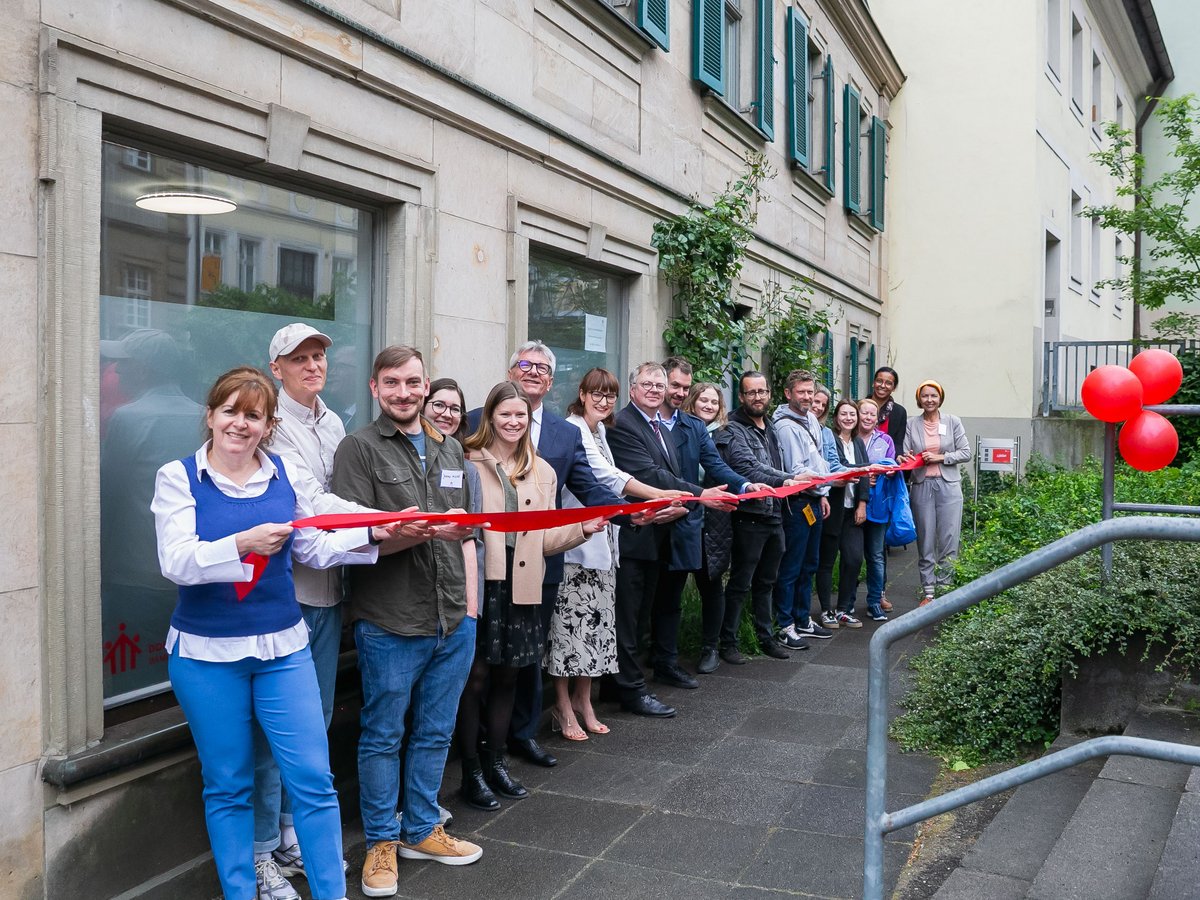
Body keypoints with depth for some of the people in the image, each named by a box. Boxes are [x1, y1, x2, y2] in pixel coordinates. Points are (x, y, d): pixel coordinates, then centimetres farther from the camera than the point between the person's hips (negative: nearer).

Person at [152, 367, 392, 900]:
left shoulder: (289, 476, 4)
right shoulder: (178, 477, -4)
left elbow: (316, 550, 9)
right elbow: (176, 562, -15)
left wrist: (372, 534, -6)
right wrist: (243, 543, -31)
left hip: (282, 647, 2)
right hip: (207, 654, -2)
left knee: (313, 779, 1)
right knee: (228, 786, 11)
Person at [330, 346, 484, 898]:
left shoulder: (450, 450, 13)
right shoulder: (359, 449, -4)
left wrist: (470, 606, 12)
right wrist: (424, 532, -26)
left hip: (453, 622, 5)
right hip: (390, 624, -5)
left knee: (435, 733, 16)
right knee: (383, 737, 8)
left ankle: (421, 831, 32)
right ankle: (382, 842, 25)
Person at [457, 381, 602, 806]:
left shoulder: (542, 472, 12)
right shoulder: (468, 464, -4)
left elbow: (545, 538, 11)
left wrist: (582, 528, -4)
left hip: (520, 587, 5)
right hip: (479, 583, -5)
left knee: (507, 675, 13)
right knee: (476, 676, 0)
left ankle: (496, 761, 28)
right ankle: (471, 770, 15)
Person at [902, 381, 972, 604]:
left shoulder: (953, 422, 4)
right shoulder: (912, 426, 6)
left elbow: (966, 453, 2)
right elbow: (906, 455, 4)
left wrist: (940, 457, -10)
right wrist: (907, 458, -19)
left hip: (948, 485, -1)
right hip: (922, 486, 1)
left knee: (949, 541, -3)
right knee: (925, 541, 4)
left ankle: (944, 589, 7)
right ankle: (928, 592, 11)